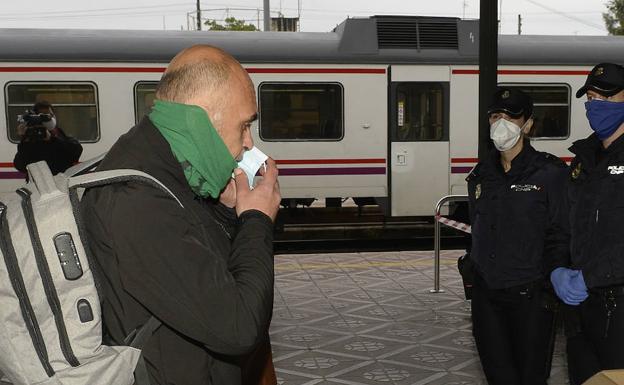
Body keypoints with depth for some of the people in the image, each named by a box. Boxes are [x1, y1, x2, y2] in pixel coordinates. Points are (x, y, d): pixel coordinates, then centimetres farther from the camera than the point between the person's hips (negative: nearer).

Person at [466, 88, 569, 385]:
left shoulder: (550, 173, -8)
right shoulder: (481, 175, 9)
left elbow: (561, 236, -8)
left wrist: (553, 280, -15)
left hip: (528, 295, -5)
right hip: (485, 294, 5)